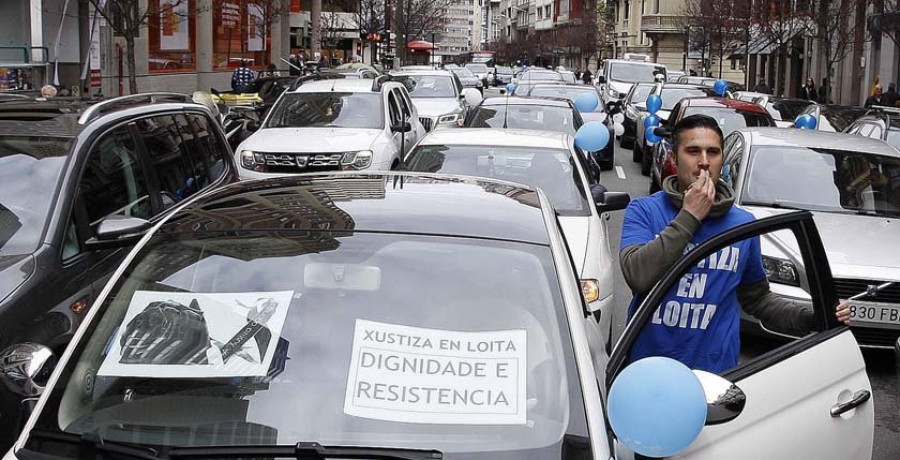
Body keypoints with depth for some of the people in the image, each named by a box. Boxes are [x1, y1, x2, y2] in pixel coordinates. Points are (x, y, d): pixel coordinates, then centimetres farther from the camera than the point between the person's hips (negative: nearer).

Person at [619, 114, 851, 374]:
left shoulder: (744, 224, 4)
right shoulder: (644, 211, -6)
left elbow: (756, 297, 14)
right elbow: (638, 276, -23)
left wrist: (811, 320, -2)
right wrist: (689, 216, -21)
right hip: (646, 362, -2)